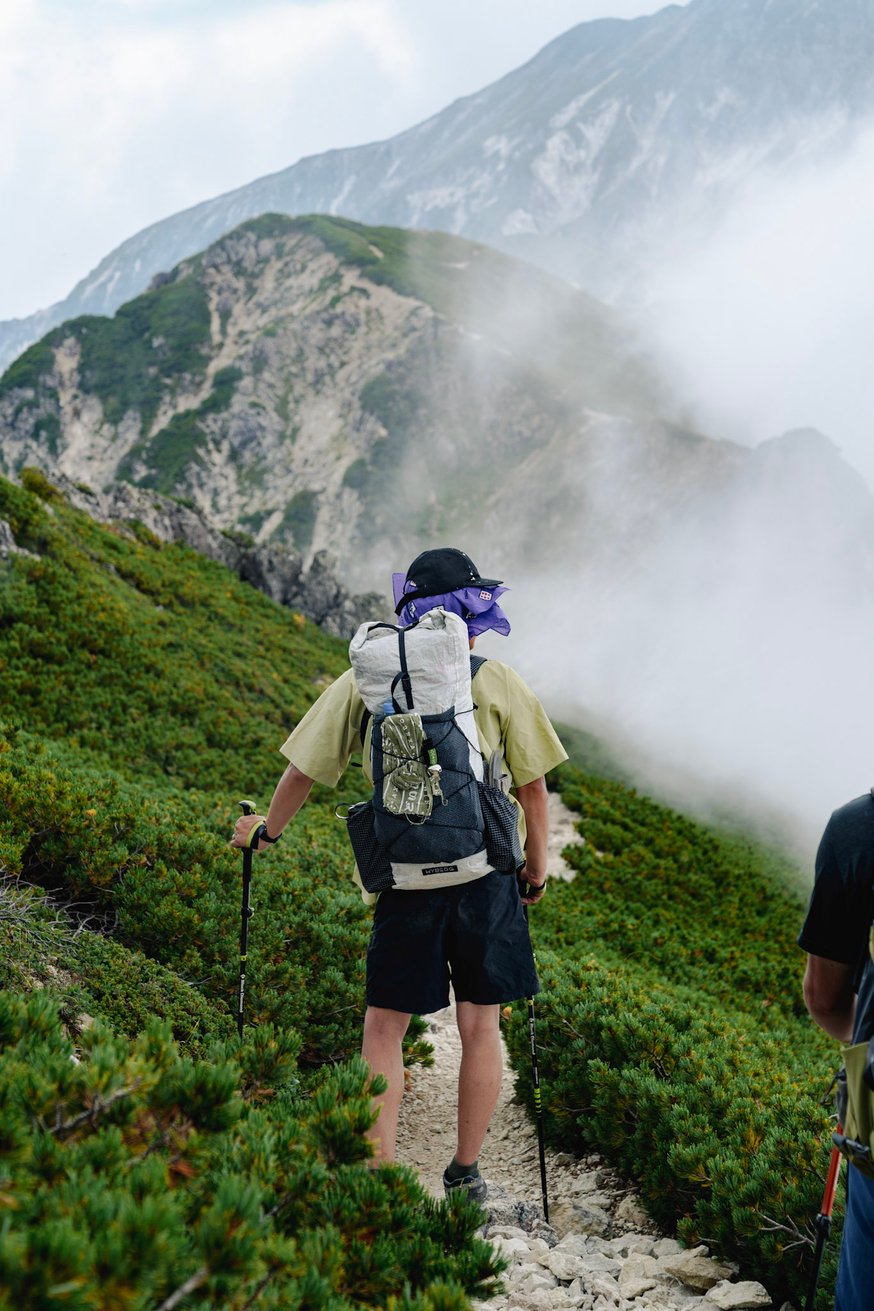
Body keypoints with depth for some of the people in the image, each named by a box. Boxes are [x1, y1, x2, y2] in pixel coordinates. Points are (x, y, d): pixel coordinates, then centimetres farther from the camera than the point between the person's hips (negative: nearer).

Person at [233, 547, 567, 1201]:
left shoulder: (364, 682, 1)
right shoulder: (498, 681, -1)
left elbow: (304, 771, 8)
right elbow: (533, 787, 2)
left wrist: (267, 830, 25)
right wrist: (537, 868, 16)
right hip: (487, 876, 0)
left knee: (385, 1025, 10)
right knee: (480, 1025, 11)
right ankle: (466, 1173, 21)